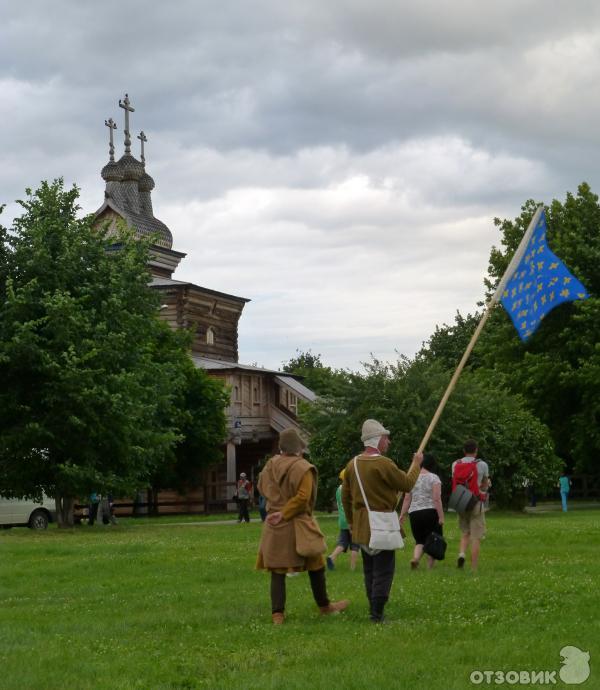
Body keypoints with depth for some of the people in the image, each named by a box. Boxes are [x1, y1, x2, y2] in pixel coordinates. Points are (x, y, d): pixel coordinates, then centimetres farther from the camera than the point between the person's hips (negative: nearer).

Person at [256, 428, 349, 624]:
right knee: (315, 566, 13)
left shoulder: (270, 465, 2)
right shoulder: (302, 468, -15)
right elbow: (302, 497, -22)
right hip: (296, 525, -5)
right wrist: (284, 514, -13)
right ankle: (324, 606, 25)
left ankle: (277, 614, 2)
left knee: (277, 571, 7)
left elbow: (262, 488, 16)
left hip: (273, 527, 5)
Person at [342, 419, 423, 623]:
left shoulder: (352, 464, 6)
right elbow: (407, 484, -8)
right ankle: (377, 613, -5)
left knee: (369, 568, 16)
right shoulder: (383, 464, -17)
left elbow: (345, 497, 12)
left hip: (361, 524, 7)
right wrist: (416, 464, 7)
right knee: (384, 569, -3)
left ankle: (373, 608, 22)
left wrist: (351, 522, 22)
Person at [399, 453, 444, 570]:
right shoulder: (434, 478, -5)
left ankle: (415, 558, -15)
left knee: (420, 540, 12)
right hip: (431, 512, -4)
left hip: (414, 513, 4)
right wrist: (441, 517, -10)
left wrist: (403, 515, 12)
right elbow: (437, 499, -11)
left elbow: (407, 499, 7)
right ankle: (430, 565, 7)